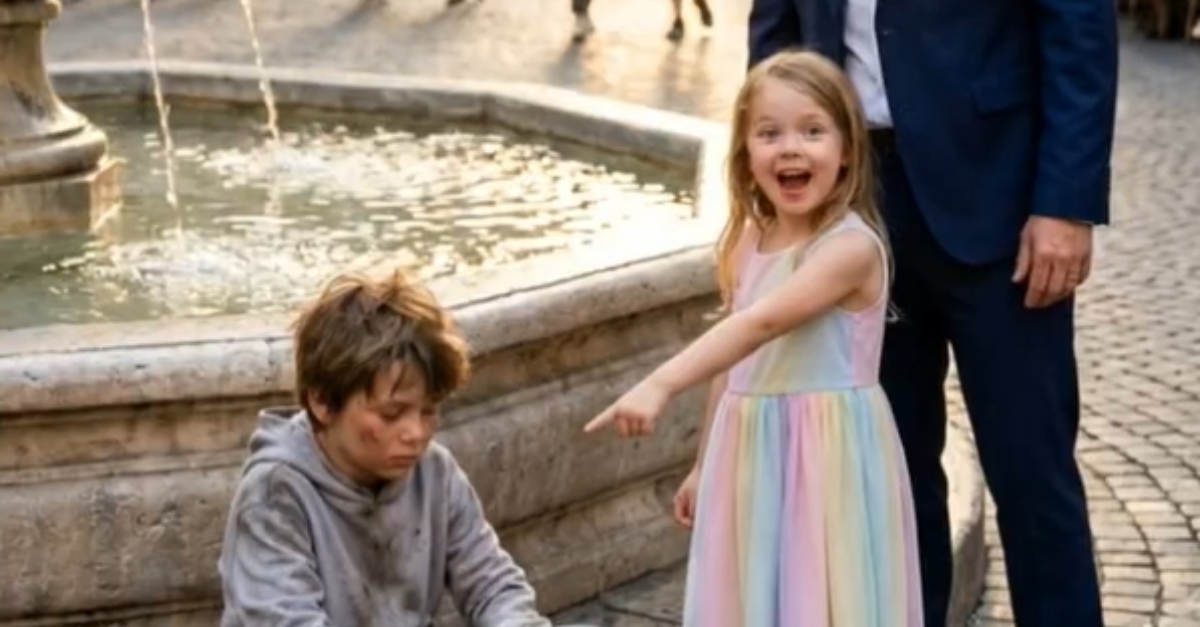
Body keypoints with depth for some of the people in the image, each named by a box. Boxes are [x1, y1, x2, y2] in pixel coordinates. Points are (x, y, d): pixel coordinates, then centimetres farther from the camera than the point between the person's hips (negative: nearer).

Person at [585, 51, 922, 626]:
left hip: (827, 460, -7)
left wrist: (661, 384, -42)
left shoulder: (852, 246, -18)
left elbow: (763, 324, -32)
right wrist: (705, 465, 19)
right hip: (753, 459, 7)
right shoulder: (749, 243, 5)